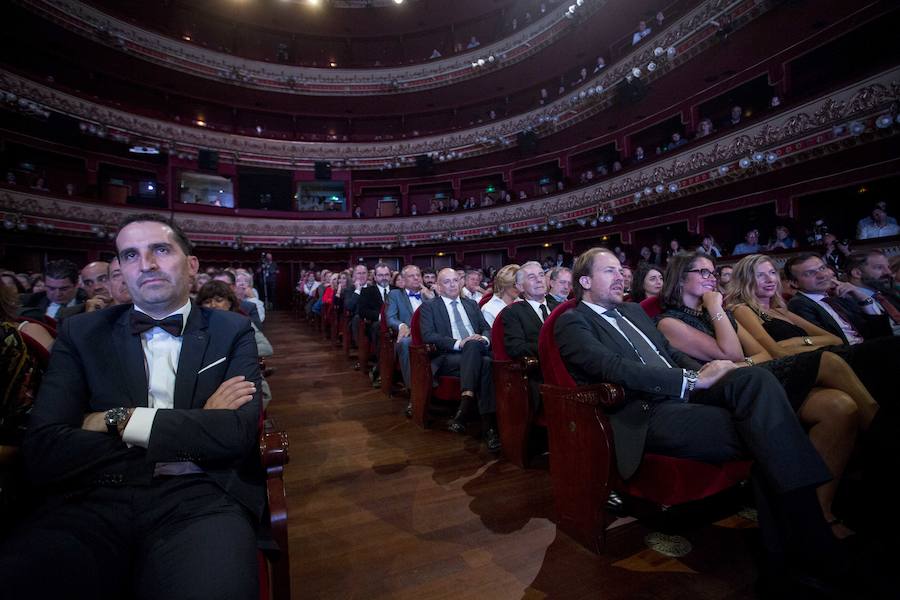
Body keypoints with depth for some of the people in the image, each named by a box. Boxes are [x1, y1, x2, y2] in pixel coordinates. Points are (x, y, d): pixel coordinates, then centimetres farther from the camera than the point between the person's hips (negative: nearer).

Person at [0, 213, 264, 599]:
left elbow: (239, 434, -7)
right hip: (92, 500, 2)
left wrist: (120, 420, -6)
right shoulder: (81, 334, 12)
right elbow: (43, 452, -2)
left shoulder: (232, 332, 7)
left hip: (199, 499, -1)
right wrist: (193, 431, -8)